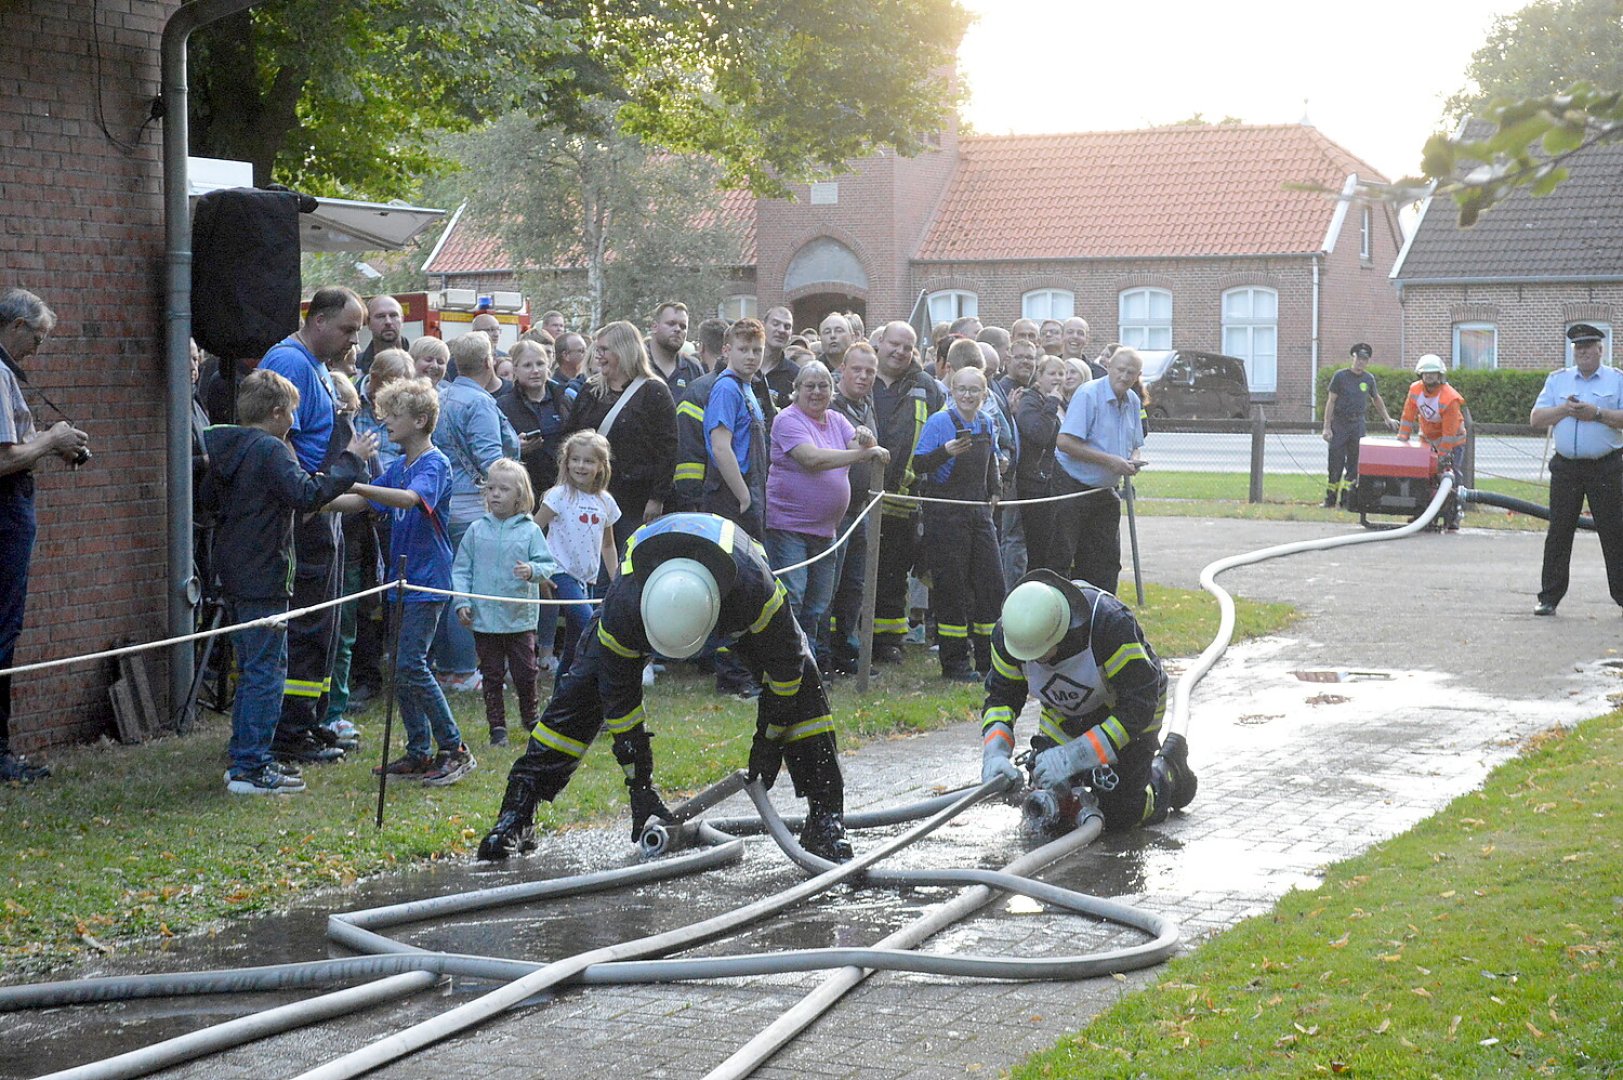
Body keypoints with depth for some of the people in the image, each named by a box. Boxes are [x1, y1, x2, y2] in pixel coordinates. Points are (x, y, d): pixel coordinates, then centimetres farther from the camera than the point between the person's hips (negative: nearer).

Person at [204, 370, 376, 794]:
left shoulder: (224, 448, 11)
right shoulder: (270, 450, -16)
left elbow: (209, 498, 23)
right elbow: (307, 494, -25)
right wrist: (350, 461, -17)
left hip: (233, 576, 9)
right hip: (264, 580, -9)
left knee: (252, 669, 17)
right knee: (266, 670, -5)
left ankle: (245, 759, 22)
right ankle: (250, 769, -4)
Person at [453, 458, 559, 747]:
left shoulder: (530, 531, -3)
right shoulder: (476, 531, 2)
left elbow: (548, 563, -5)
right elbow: (461, 569, 6)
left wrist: (533, 570, -26)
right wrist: (462, 601, -3)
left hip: (521, 618, -1)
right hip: (484, 618, 1)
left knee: (525, 674, 7)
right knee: (492, 675, 8)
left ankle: (531, 719, 28)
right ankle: (497, 727, 16)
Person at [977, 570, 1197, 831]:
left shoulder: (1111, 622, -39)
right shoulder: (1008, 632, -25)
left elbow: (1138, 706, -35)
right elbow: (1001, 696, -10)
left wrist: (1073, 757, -41)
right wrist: (995, 754, -29)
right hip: (1064, 717, 4)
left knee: (1118, 815, -8)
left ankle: (1167, 769, 22)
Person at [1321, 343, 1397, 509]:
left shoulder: (1369, 379, 9)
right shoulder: (1340, 376, -2)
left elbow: (1376, 399, 26)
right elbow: (1331, 401, -3)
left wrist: (1387, 419, 26)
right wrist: (1327, 427, -8)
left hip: (1358, 424, 3)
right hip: (1339, 422, -3)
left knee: (1354, 464, 1)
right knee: (1336, 463, -4)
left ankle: (1347, 501, 4)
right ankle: (1330, 499, 1)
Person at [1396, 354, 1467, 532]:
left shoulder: (1450, 398, -27)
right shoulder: (1415, 390, -10)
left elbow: (1449, 432, -26)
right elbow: (1408, 417, -5)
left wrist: (1443, 456, -26)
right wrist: (1401, 442, -9)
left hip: (1452, 441, -5)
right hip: (1427, 438, 5)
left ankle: (1452, 519, -7)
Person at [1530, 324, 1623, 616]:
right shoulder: (1557, 380, 13)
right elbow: (1535, 418, 6)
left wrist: (1597, 413, -14)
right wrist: (1564, 410, -8)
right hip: (1566, 468, 2)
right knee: (1558, 532, 3)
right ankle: (1549, 597, 7)